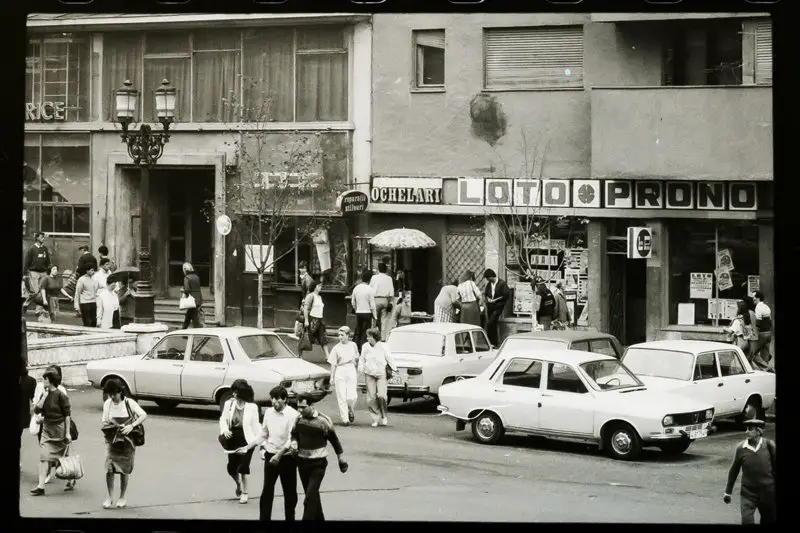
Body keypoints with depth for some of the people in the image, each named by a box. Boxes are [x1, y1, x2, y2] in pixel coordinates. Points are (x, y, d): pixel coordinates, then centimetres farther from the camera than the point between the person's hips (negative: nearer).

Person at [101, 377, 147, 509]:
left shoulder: (129, 403, -9)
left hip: (127, 440, -2)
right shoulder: (107, 404, 2)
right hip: (112, 440, 2)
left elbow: (144, 415, -12)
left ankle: (122, 497, 20)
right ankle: (110, 497, -1)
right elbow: (104, 421, 10)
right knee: (109, 468, -12)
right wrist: (104, 425, -14)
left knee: (125, 469, 6)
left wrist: (131, 426, -24)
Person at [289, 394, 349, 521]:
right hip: (302, 462, 5)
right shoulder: (298, 419, 0)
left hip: (318, 463, -5)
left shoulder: (323, 421, -14)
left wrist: (342, 460, 4)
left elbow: (334, 440, -3)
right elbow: (294, 435, 15)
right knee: (312, 495, 16)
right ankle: (319, 518, 31)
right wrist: (294, 443, -8)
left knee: (310, 496, -13)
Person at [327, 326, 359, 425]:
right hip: (340, 372, -1)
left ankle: (351, 412, 21)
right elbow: (333, 364, 2)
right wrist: (332, 377, -2)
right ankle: (345, 419, 1)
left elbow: (357, 358, 25)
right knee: (342, 397, -4)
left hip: (351, 370, 1)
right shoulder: (336, 348, 1)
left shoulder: (353, 345, 8)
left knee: (352, 397, -9)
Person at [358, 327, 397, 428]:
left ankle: (384, 416, 7)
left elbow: (389, 359, 4)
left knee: (382, 395, -15)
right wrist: (360, 367, -5)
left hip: (381, 375, -3)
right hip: (369, 375, 3)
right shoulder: (365, 347, 4)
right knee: (371, 398, -1)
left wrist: (394, 369, -5)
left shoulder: (383, 346, -3)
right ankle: (376, 418, 10)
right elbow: (362, 359, 13)